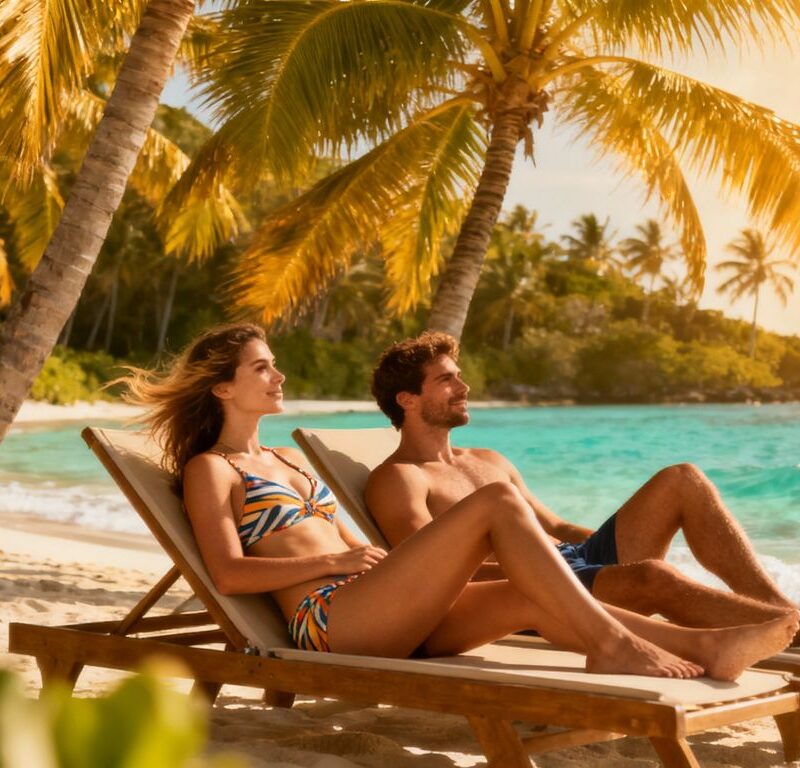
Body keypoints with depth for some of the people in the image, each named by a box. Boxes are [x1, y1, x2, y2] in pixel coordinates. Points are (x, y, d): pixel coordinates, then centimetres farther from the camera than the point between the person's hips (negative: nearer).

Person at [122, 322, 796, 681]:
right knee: (497, 503, -21)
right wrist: (331, 560, -12)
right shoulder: (210, 468, 5)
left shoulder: (285, 460, 30)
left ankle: (706, 646, -26)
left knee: (530, 598, -15)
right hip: (327, 616, -8)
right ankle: (610, 643, -26)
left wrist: (391, 556, 8)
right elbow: (229, 573, -9)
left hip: (384, 619, 8)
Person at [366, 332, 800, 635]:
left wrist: (622, 546, 11)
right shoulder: (397, 479, 2)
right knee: (653, 578, -33)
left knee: (681, 481, -8)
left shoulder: (489, 462, 29)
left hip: (577, 557, 9)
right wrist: (533, 571, -24)